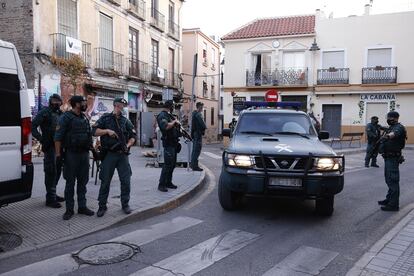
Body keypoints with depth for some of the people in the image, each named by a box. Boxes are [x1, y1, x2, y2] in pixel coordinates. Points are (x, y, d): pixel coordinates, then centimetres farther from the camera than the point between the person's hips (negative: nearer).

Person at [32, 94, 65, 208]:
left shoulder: (60, 114, 15)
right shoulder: (44, 113, -5)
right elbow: (33, 126, -10)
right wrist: (41, 139, -18)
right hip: (50, 147, -7)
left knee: (57, 171, 14)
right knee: (51, 172, -6)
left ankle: (52, 194, 27)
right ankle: (50, 199, 1)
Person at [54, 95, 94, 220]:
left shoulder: (84, 118, 14)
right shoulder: (66, 117, -7)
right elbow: (58, 137, -11)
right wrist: (58, 153, -15)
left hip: (84, 154, 6)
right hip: (71, 154, -6)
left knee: (83, 182, 10)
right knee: (70, 183, 1)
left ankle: (82, 206, 19)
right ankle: (69, 210, 9)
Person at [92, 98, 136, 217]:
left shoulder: (126, 121, 10)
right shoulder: (105, 118, 4)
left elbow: (133, 136, 12)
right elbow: (94, 131, -2)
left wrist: (128, 145, -5)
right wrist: (107, 131, -14)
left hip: (123, 155, 2)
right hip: (109, 154, -2)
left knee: (126, 180, 3)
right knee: (105, 181, 4)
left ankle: (125, 204, 18)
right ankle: (102, 206, 16)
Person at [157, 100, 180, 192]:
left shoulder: (170, 115, 17)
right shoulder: (162, 115, -12)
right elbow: (166, 126, -28)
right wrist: (174, 122, -15)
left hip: (173, 143, 10)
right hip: (168, 143, -10)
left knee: (173, 164, 13)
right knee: (167, 164, -10)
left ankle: (168, 182, 23)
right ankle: (161, 185, -3)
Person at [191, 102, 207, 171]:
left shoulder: (194, 113, 16)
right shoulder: (198, 114, -15)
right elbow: (202, 123, -26)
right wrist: (204, 128, -8)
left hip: (194, 133, 10)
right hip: (198, 133, -10)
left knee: (194, 149, 16)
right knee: (197, 150, -8)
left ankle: (193, 164, 24)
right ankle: (195, 166, -7)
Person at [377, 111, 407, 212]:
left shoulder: (399, 127, -17)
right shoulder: (391, 127, 15)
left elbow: (394, 133, -41)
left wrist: (388, 136, -60)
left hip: (393, 158, -11)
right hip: (388, 157, 11)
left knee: (393, 180, -9)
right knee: (389, 180, 19)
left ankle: (393, 204, -5)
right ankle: (389, 199, 32)